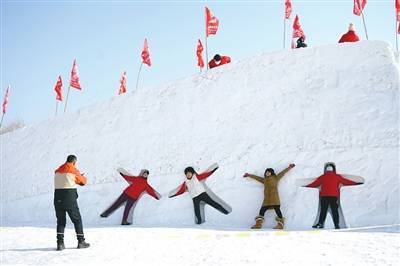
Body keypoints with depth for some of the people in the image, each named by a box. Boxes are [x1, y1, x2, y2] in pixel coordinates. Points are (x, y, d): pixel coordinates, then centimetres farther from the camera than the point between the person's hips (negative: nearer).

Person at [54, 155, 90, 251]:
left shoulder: (57, 171, 10)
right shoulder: (74, 171, -4)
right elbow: (83, 182, 10)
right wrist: (83, 177, 33)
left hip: (58, 198, 4)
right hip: (70, 199, -4)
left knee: (60, 221, 13)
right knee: (77, 220, 9)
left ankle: (60, 243, 5)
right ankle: (81, 242, 12)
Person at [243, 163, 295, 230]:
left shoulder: (275, 178, 17)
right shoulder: (264, 180, 27)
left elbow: (282, 173, 22)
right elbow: (257, 177, 37)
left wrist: (289, 168, 25)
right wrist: (249, 175, 46)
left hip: (274, 197, -4)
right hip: (266, 199, 4)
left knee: (277, 210, -13)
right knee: (262, 210, -7)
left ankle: (280, 224, -16)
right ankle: (258, 224, -13)